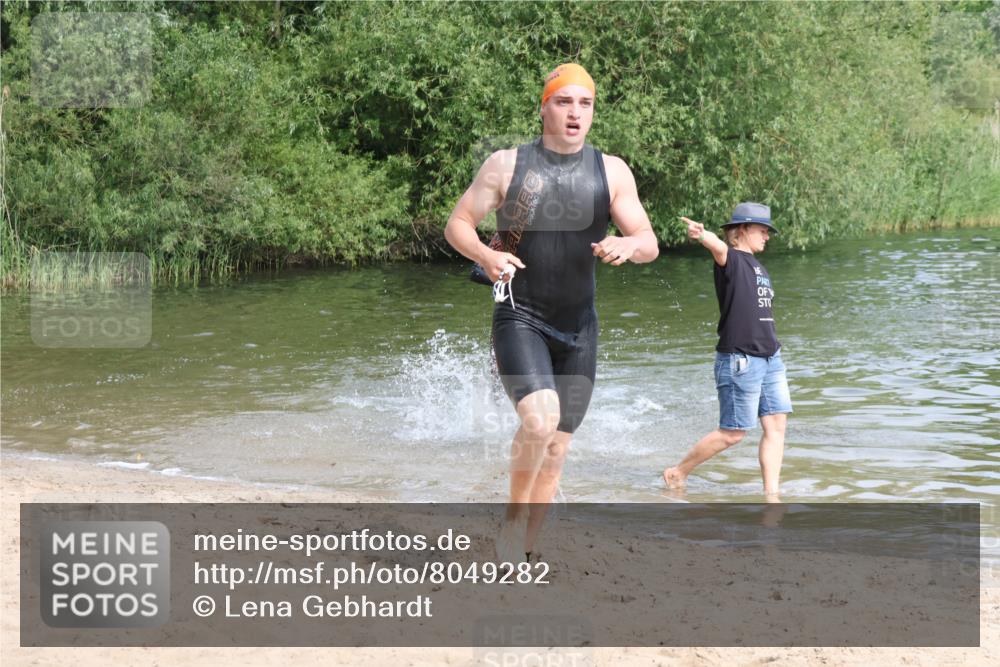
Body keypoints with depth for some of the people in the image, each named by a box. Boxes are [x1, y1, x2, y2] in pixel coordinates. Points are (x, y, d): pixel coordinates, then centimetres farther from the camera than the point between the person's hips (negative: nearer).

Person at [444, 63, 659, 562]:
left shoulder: (612, 172, 2)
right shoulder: (507, 165, -3)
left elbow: (650, 245, -1)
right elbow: (457, 225, 2)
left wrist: (629, 245, -25)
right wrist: (486, 256, -19)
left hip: (578, 326, 4)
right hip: (520, 320, -4)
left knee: (555, 449, 7)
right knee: (540, 418, -27)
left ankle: (521, 551, 21)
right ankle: (515, 516, -4)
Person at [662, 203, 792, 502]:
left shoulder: (758, 267, 18)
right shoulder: (730, 259, -8)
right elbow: (718, 246, -33)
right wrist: (702, 235, -56)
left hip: (770, 359, 8)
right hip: (739, 361, -8)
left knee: (776, 425, 0)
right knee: (733, 433, -2)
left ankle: (771, 495, 1)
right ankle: (677, 474, 15)